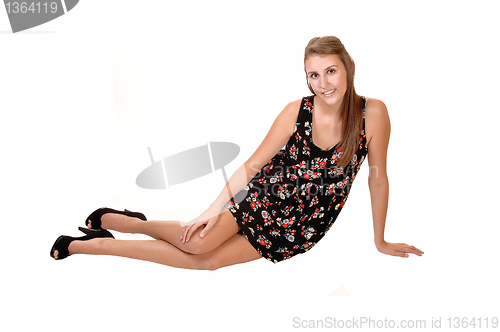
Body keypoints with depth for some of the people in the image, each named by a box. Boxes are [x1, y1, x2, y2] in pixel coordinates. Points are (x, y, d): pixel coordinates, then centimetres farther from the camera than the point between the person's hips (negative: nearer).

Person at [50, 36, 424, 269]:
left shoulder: (373, 113, -16)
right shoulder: (296, 111, -14)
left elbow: (378, 176, -6)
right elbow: (253, 163, -8)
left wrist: (380, 241, 3)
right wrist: (214, 209, -14)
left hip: (302, 228, 1)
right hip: (265, 197, -1)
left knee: (207, 260, -9)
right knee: (199, 241, -24)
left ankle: (98, 243, 7)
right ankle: (113, 219, 2)